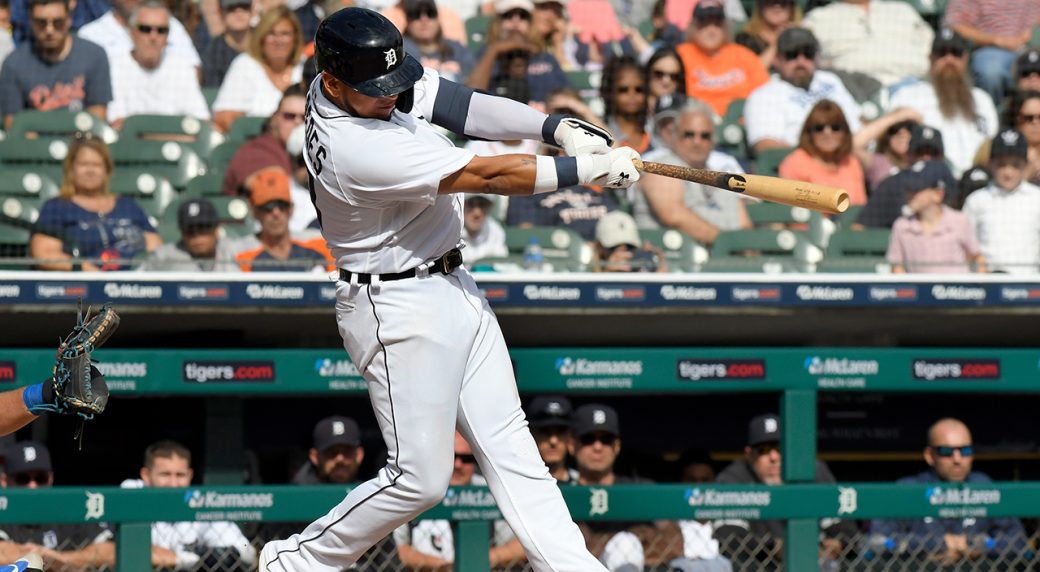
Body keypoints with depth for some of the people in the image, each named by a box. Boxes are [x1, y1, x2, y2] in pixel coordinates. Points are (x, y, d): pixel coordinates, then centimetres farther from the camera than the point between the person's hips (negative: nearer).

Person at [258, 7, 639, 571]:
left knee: (509, 446, 8)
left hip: (453, 287, 9)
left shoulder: (371, 82, -4)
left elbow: (460, 105, -3)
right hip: (399, 308, -9)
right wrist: (592, 169, -21)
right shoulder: (354, 149, -30)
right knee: (419, 478, -2)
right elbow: (487, 176, -26)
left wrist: (558, 127, -18)